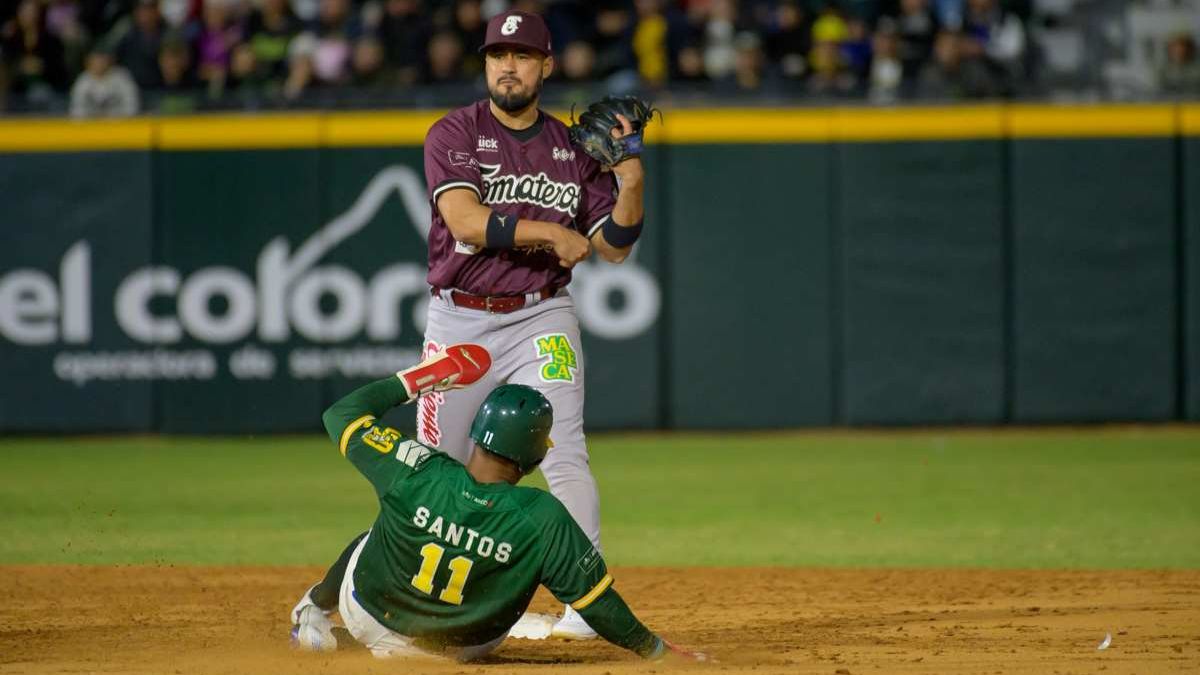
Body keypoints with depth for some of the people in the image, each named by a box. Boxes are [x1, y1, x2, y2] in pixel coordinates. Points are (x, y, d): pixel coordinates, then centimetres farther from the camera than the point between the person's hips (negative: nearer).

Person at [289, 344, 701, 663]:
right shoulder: (542, 520, -31)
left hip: (368, 623, 1)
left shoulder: (416, 470, -28)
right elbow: (595, 600, -24)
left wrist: (415, 380, -6)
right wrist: (653, 649, -12)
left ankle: (313, 613, 46)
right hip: (462, 650, 0)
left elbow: (341, 415, -14)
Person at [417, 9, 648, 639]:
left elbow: (614, 247, 6)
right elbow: (465, 220, -18)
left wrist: (630, 184, -10)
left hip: (540, 320, 1)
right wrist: (551, 233, -16)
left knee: (564, 456, -14)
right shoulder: (453, 135, -3)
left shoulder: (573, 149, 7)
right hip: (458, 320, -1)